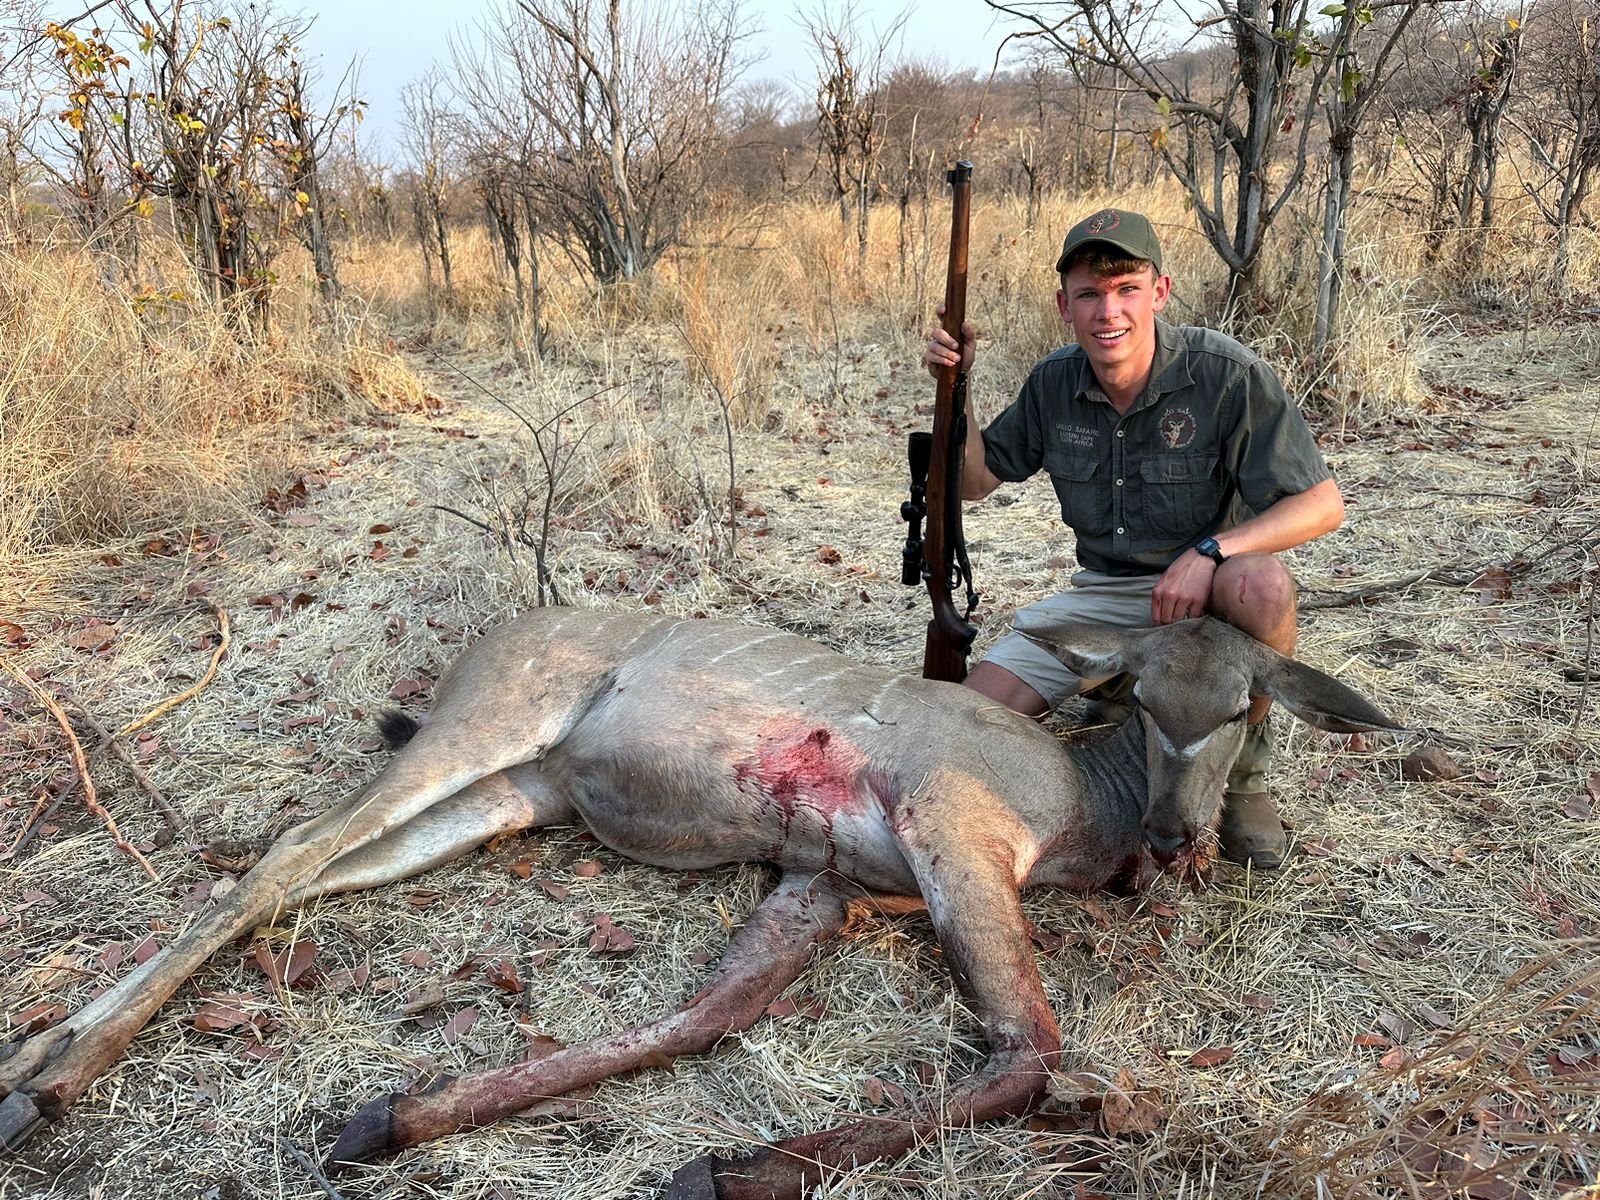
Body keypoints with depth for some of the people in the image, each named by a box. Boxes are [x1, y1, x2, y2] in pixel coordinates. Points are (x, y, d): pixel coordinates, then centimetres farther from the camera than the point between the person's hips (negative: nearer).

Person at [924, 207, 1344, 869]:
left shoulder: (1225, 374, -17)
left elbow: (1322, 505, -16)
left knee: (1262, 584, -39)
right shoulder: (1054, 383, -3)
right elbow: (975, 481, 9)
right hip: (1102, 594, 3)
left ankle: (1244, 770, -11)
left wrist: (1211, 551, -31)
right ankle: (1112, 693, 17)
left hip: (1205, 590, -3)